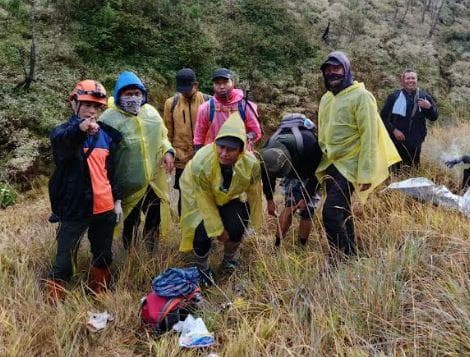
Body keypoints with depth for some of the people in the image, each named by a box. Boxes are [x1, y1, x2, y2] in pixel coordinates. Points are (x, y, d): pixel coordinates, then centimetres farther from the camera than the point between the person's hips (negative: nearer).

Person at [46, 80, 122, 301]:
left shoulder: (107, 134, 8)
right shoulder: (63, 132, -8)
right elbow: (61, 141, -35)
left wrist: (117, 200, 13)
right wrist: (80, 128, -56)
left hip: (104, 207, 5)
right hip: (74, 208, -5)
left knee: (103, 256, 17)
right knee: (64, 260, -2)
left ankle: (99, 294, 37)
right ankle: (54, 301, 15)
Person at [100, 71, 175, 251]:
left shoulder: (151, 111, 4)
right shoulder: (110, 118, -14)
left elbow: (162, 135, 17)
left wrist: (168, 151, -3)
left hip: (155, 181, 5)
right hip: (130, 185, -5)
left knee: (155, 219, 20)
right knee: (130, 223, 12)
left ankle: (150, 253, 43)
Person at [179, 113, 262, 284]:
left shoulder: (251, 164, -30)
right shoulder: (201, 163, -39)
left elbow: (254, 194, -9)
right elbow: (205, 201, -25)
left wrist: (255, 221, 4)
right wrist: (218, 229, -17)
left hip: (230, 196, 3)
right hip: (199, 196, -2)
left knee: (236, 229, -12)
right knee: (203, 235, -15)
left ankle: (229, 261, 21)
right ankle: (202, 268, 17)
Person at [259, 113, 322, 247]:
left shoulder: (309, 144, -42)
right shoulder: (266, 152, -31)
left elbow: (316, 174, -24)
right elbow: (267, 176, -10)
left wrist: (306, 198, -20)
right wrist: (269, 200, -3)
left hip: (309, 174, -2)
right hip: (291, 174, 2)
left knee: (306, 210, -8)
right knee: (290, 205, -13)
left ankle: (301, 247, 6)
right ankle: (277, 245, -7)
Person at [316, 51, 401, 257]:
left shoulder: (361, 97, -10)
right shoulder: (326, 99, 13)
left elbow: (369, 137, -15)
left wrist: (366, 173, -18)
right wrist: (321, 163, 19)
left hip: (348, 165, -7)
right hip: (330, 165, 7)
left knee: (331, 213, -15)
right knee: (342, 213, 14)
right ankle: (350, 255, 26)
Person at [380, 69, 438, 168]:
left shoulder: (424, 96, 6)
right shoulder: (394, 97, 0)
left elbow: (434, 117, 9)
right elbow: (383, 117, 2)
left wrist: (429, 107, -11)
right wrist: (393, 130, -11)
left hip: (415, 142, 2)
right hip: (398, 141, -2)